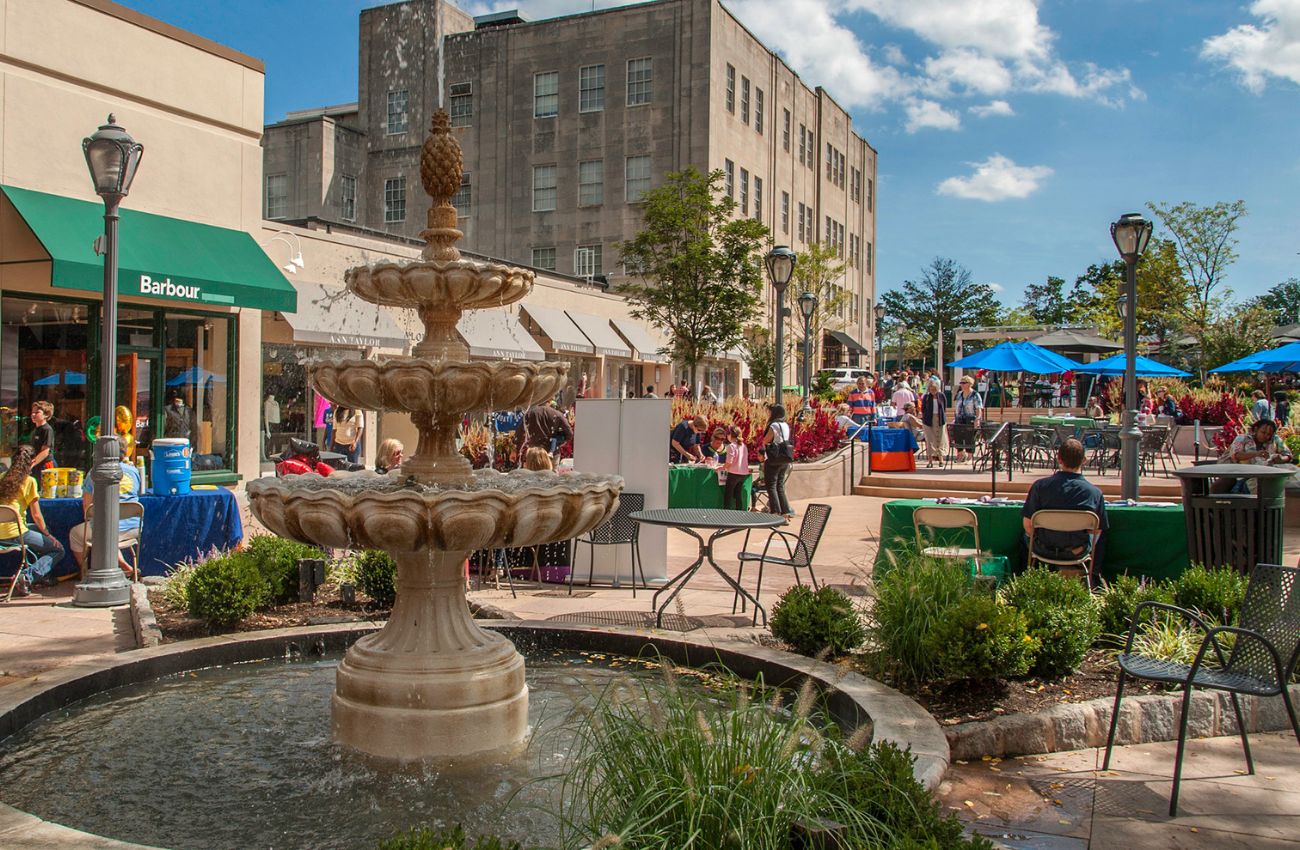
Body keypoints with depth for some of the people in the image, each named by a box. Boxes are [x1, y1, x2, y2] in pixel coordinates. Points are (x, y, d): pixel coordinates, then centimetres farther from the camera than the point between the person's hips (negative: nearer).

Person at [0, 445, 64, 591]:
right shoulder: (29, 481, -7)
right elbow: (36, 516, -7)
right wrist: (48, 535, 8)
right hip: (15, 533, -8)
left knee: (42, 529, 32)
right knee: (59, 550, 7)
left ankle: (45, 575, 25)